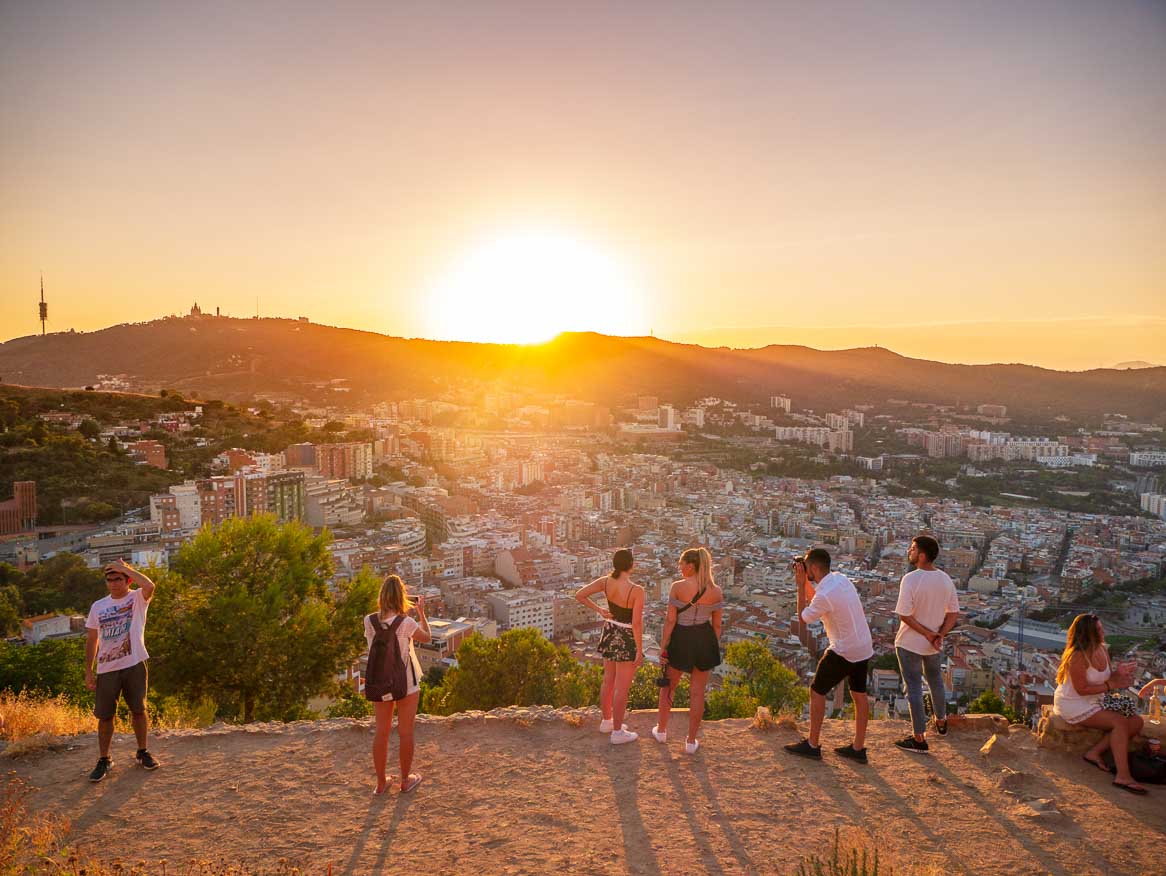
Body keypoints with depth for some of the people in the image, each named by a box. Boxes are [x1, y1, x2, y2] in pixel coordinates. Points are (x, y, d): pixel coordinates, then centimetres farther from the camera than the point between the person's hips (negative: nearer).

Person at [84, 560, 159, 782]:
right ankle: (104, 760, 20)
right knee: (104, 715, 6)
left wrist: (123, 567, -18)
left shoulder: (138, 598, -3)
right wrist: (88, 671, 6)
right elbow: (91, 640, 10)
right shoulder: (98, 606, 6)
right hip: (106, 669, 2)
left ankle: (143, 752, 24)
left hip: (134, 665, -2)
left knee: (138, 710, 9)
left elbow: (149, 585, -29)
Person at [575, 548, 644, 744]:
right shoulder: (636, 590, -26)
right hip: (627, 640, -6)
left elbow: (579, 595, -7)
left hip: (609, 634, 6)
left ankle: (607, 721, 38)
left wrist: (599, 610, 0)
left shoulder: (606, 581, -9)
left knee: (608, 681, 21)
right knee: (622, 688, 6)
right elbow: (636, 624, -24)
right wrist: (639, 651, -14)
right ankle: (617, 732, 18)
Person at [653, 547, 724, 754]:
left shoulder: (678, 587, -14)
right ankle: (691, 741, 19)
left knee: (668, 686, 19)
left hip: (681, 638, -2)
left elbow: (670, 620, -12)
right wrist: (714, 650, 13)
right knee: (698, 692, 12)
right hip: (705, 640, 2)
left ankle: (661, 730, 33)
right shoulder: (716, 591, -4)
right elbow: (716, 625, 1)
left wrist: (663, 648, -4)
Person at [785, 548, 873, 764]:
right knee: (860, 695, 14)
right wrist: (806, 583, 7)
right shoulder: (841, 578, 2)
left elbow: (803, 618, -8)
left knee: (817, 692, 5)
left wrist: (800, 586, -8)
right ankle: (858, 748, 24)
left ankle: (812, 745, 13)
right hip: (864, 648, 9)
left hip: (844, 651, -9)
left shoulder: (824, 594, -24)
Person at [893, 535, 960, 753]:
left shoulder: (910, 579, -23)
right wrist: (940, 634, -9)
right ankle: (941, 722, 46)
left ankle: (919, 738, 13)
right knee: (936, 683, 26)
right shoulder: (945, 579, -4)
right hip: (934, 645, 6)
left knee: (914, 688, 5)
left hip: (909, 644, -6)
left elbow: (904, 615, -24)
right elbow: (954, 613, -1)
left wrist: (927, 633, -15)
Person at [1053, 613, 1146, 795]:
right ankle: (1123, 776, -26)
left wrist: (1119, 674, -9)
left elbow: (1106, 678, 12)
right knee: (1120, 722, -25)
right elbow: (1081, 689, -22)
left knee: (1136, 722, -2)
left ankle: (1094, 753, -4)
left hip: (1093, 703, 9)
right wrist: (1111, 686, -21)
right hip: (1073, 705, -9)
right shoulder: (1078, 656, -22)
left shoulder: (1102, 650, 5)